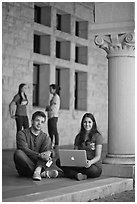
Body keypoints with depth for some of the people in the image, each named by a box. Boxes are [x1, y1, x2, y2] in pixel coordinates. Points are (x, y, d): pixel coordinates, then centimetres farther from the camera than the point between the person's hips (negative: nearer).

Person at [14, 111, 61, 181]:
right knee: (18, 152, -32)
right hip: (25, 169, -3)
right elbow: (24, 149, -19)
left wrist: (49, 152, -30)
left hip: (39, 164, 3)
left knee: (48, 140, -10)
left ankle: (38, 170, -29)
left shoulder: (45, 137, 11)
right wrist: (39, 155, -32)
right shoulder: (22, 133, -2)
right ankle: (43, 173, -29)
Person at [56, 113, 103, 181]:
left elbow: (98, 156, -7)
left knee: (92, 170, -42)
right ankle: (77, 175, -31)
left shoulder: (97, 136, 0)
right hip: (80, 164, 5)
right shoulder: (78, 137, 15)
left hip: (95, 166, -4)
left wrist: (91, 162, -30)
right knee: (59, 161, -16)